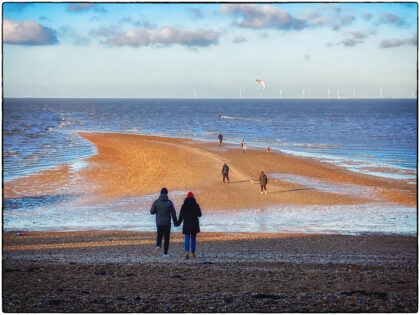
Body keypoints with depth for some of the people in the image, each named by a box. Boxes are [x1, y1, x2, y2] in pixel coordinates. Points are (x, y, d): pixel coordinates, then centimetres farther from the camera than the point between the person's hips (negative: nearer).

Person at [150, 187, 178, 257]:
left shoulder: (156, 202, -6)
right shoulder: (169, 202, -9)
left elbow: (152, 212, -2)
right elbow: (173, 213, -7)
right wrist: (175, 222, 4)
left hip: (159, 223, 1)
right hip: (167, 223, -1)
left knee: (159, 236, 16)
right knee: (166, 238, 9)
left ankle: (158, 246, -13)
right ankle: (165, 253, 9)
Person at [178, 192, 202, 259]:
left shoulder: (184, 206, -3)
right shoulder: (196, 205, -3)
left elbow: (181, 215, -4)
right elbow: (199, 214, -2)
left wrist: (178, 223, 8)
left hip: (186, 224, -1)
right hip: (194, 224, 1)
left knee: (187, 238, -3)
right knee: (193, 238, 13)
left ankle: (187, 251, -24)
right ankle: (193, 253, 18)